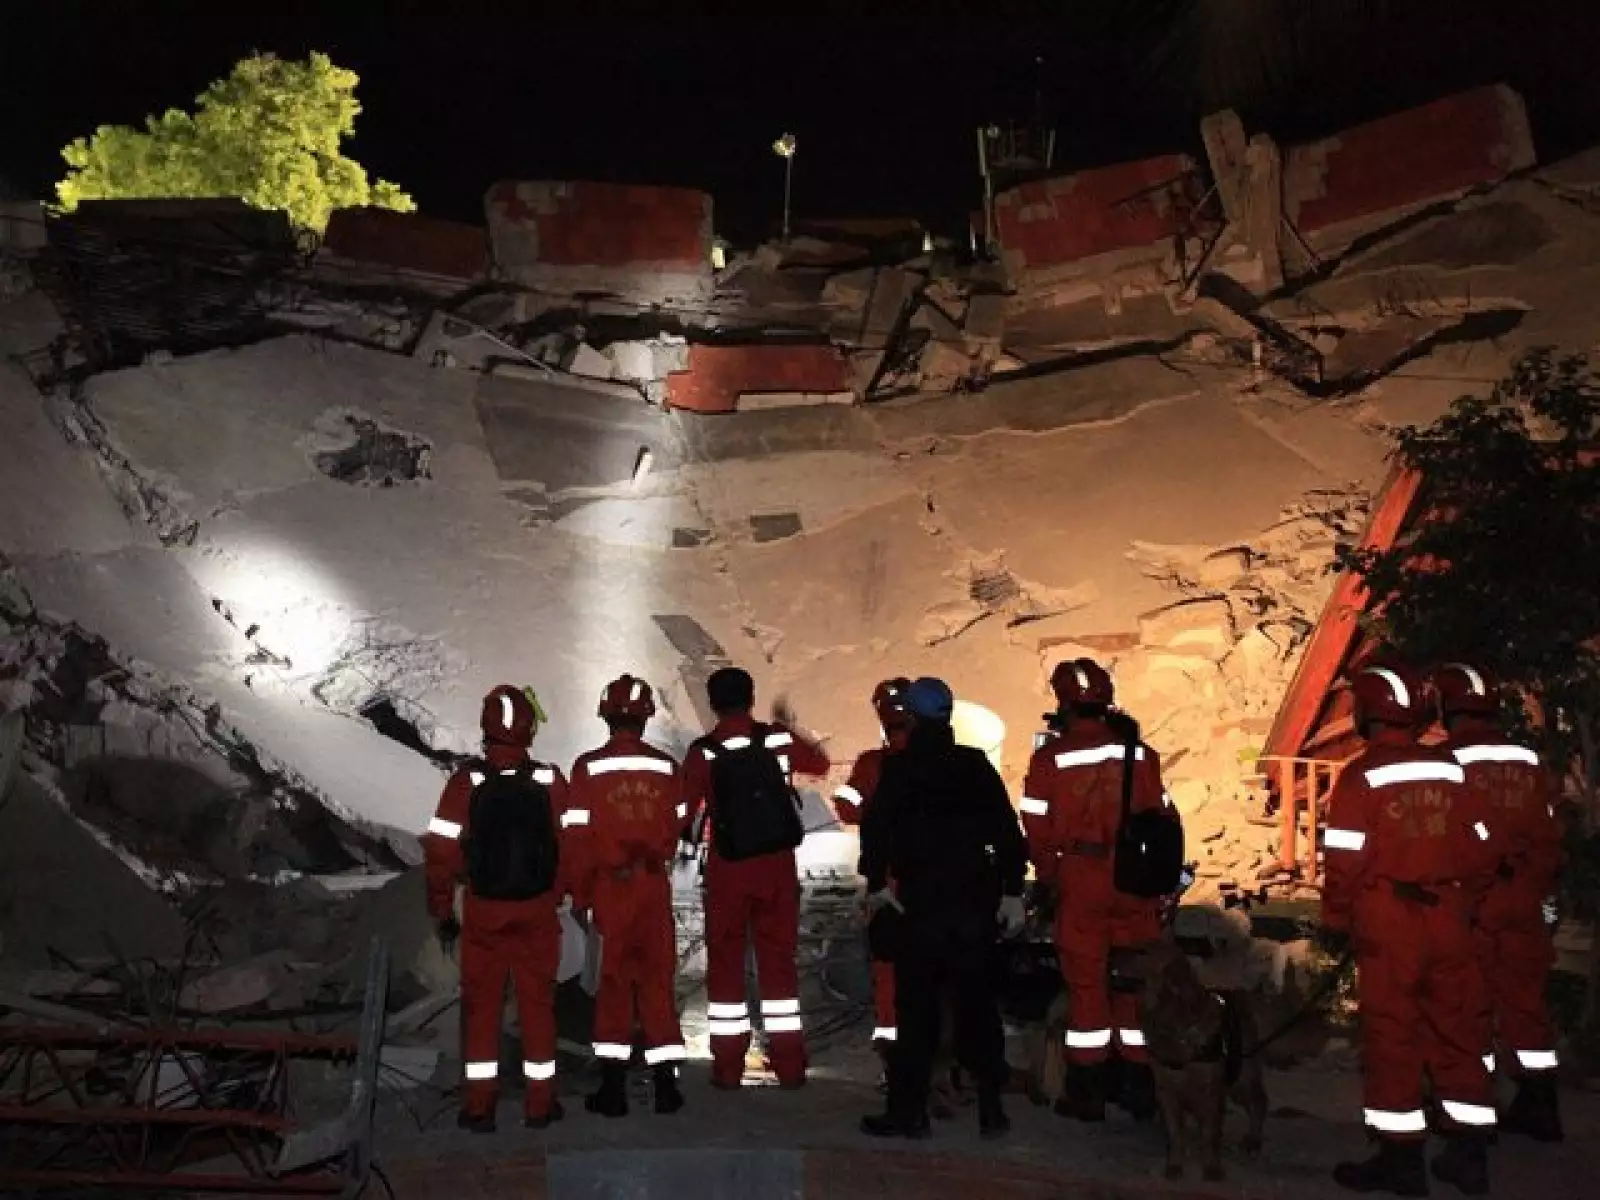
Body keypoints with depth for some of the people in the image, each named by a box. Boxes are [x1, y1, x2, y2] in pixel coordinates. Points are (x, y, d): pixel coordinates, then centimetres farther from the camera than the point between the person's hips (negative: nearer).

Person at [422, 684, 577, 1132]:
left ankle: (479, 1107, 16)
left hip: (483, 913, 0)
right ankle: (540, 1104, 18)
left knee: (480, 1005, 11)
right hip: (538, 912, 1)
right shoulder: (550, 780, -8)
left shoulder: (466, 782, -10)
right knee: (538, 1003, 11)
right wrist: (559, 893, 7)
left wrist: (442, 912, 2)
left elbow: (441, 852, -9)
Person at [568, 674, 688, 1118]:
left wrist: (581, 893, 4)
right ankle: (666, 1084, 13)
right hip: (654, 882, 1)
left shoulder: (589, 767, -9)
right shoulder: (665, 767, -4)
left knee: (614, 980, 9)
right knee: (658, 979, 10)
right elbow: (673, 831, 3)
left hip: (610, 883, -1)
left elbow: (581, 835, -6)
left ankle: (613, 1089, 12)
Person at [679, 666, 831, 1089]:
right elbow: (820, 764, 16)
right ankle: (789, 1065, 14)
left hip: (728, 868, -2)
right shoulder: (779, 738, -2)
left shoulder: (703, 752, -11)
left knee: (725, 963, 10)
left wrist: (685, 837, 11)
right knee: (780, 961, 11)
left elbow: (684, 811, -10)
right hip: (778, 863, 2)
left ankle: (728, 1066, 13)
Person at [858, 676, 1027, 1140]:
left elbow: (876, 828, -10)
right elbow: (1007, 830, 0)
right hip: (975, 902, 3)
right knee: (978, 1005, 10)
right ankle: (991, 1107, 13)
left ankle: (909, 1110, 8)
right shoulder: (977, 765, 3)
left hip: (920, 903, -2)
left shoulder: (898, 769, -4)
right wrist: (1012, 892, 5)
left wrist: (876, 883, 2)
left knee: (916, 1009, 4)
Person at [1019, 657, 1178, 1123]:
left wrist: (1049, 879, 6)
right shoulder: (1139, 752, 1)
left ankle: (1086, 1091, 15)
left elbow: (1037, 830, -8)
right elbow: (1165, 818, 4)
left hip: (1081, 881, -2)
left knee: (1086, 984, 7)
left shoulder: (1050, 758, -8)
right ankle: (1141, 1089, 22)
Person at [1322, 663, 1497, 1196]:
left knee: (1391, 1038, 4)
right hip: (1447, 918, 5)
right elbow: (1473, 847, 10)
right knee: (1457, 1034, 13)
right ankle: (1470, 1155, 22)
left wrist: (1336, 920, -1)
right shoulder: (1449, 769, 4)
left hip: (1386, 920, -5)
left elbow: (1345, 859, -12)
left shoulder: (1362, 774, -11)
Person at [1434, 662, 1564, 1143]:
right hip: (1523, 905, 5)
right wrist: (1541, 892, 21)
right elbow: (1549, 838, 10)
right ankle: (1539, 1107, 22)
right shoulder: (1529, 763, 4)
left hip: (1469, 906, -5)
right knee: (1526, 1001, 14)